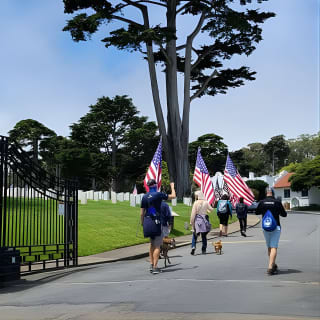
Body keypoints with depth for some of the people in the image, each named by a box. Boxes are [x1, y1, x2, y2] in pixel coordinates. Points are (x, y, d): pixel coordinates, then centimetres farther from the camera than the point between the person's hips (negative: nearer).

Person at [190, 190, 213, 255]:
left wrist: (191, 221, -2)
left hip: (197, 219, -2)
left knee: (195, 235, 7)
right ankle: (204, 250, 13)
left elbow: (193, 213, -8)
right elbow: (211, 209, 13)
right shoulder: (206, 202, -1)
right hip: (204, 219, 2)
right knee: (204, 236, 12)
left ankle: (193, 247, -14)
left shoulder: (196, 203, -7)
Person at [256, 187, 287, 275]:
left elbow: (257, 212, 13)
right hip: (276, 227, -3)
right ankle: (270, 268, -16)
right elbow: (284, 214, 0)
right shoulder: (277, 202, -7)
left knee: (269, 247, 17)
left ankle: (273, 265, 28)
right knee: (274, 247, -6)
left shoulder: (262, 202, -1)